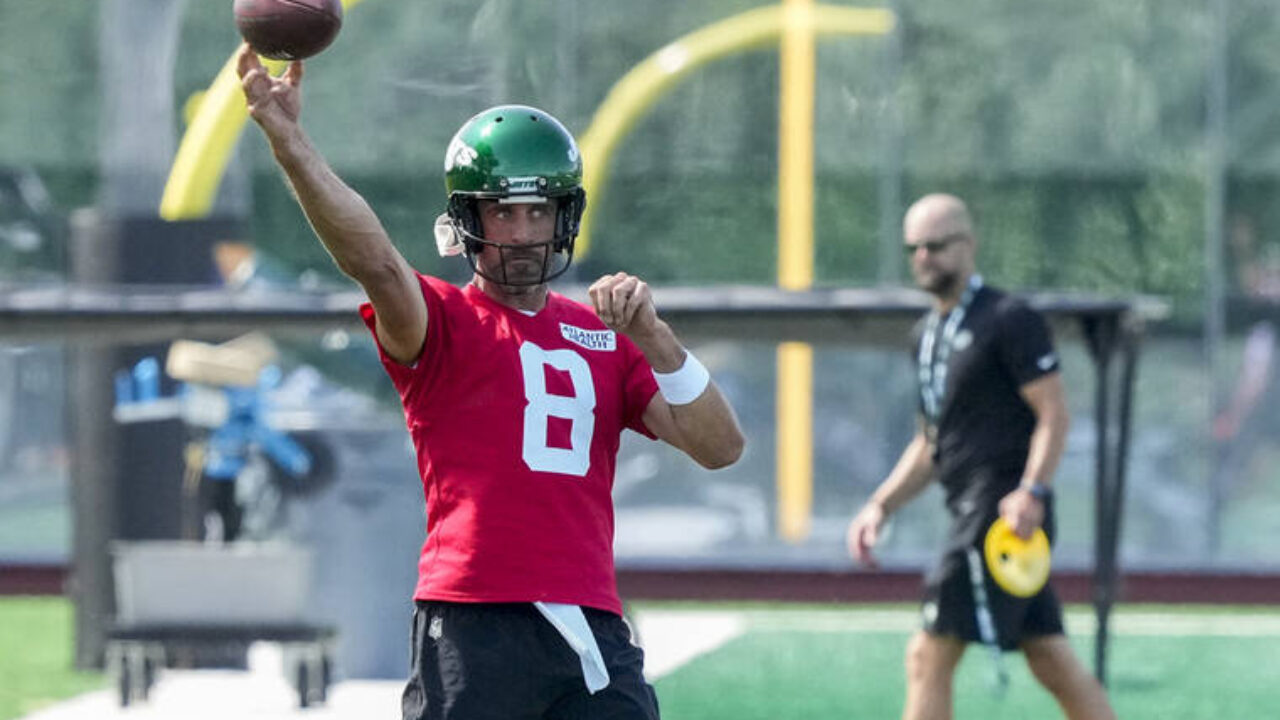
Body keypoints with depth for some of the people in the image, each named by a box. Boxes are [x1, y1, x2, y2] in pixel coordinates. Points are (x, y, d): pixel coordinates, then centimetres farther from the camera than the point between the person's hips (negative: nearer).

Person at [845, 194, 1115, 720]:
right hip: (972, 512, 9)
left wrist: (1031, 491, -25)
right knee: (1052, 663, 6)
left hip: (1008, 514, -9)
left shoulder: (1009, 320, -7)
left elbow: (1054, 415, -13)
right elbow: (931, 443, 26)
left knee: (929, 657, -10)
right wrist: (881, 505, 15)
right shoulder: (929, 335, 20)